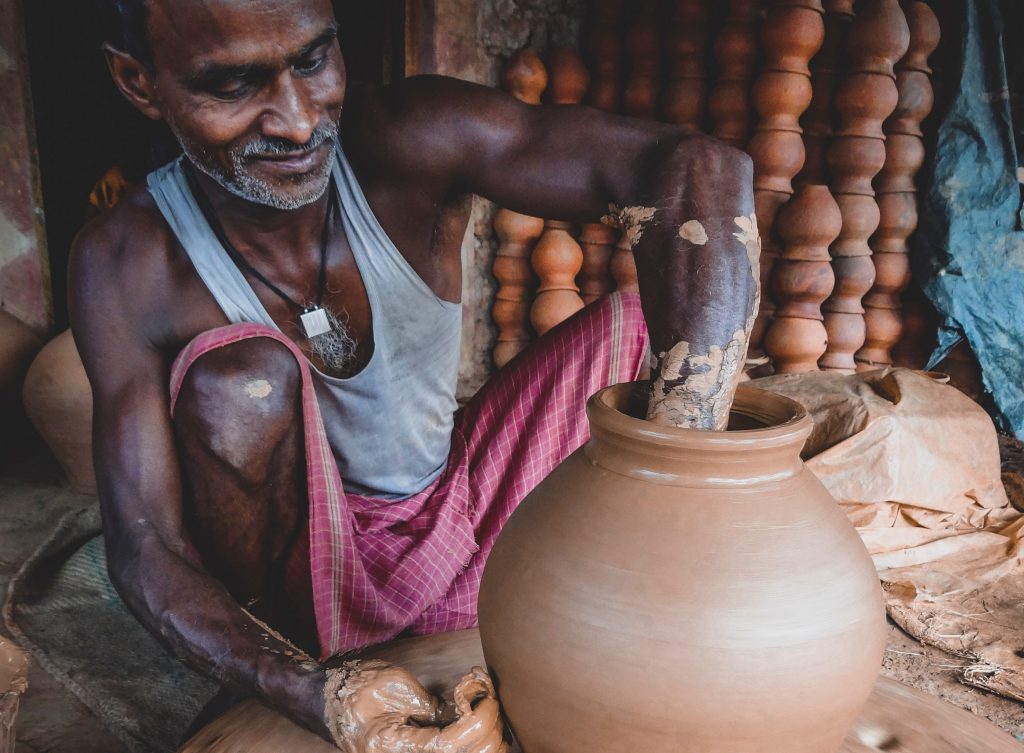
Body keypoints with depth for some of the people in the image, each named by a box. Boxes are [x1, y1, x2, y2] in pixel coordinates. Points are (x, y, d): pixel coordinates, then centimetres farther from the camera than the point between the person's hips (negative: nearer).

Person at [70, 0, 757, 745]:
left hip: (464, 522, 2)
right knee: (238, 376, -31)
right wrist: (312, 694, -35)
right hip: (309, 586, -1)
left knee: (645, 322, -11)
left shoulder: (414, 141, -20)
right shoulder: (128, 265, -18)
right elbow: (145, 547, -18)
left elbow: (702, 173, -33)